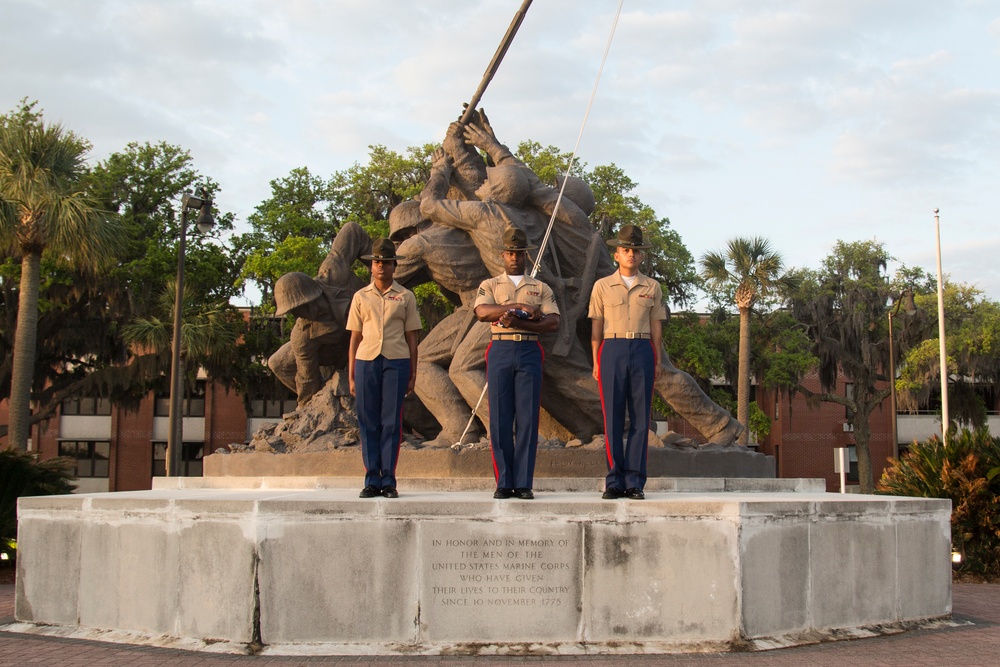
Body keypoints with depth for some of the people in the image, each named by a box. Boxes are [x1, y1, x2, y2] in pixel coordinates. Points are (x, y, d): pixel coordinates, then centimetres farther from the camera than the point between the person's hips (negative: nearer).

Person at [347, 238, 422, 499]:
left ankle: (389, 482, 2)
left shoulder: (405, 297, 11)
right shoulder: (360, 297, 14)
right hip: (366, 361, 1)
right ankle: (372, 481, 5)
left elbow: (411, 338, 10)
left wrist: (412, 374, 4)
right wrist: (351, 374, 6)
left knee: (391, 423, -2)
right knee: (368, 423, 0)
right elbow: (354, 337, 12)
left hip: (396, 362, -1)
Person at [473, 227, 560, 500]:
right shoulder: (490, 285, 14)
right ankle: (504, 483, 4)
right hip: (500, 352, 0)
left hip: (529, 352, 0)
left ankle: (524, 483, 1)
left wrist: (517, 322, -14)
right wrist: (519, 307, -15)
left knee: (528, 419, -3)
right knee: (500, 419, -2)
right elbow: (482, 312, -8)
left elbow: (553, 322, -1)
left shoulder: (541, 288, 14)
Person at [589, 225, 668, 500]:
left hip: (642, 351, 1)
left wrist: (657, 363, 6)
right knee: (613, 418, -3)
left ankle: (635, 482, 3)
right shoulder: (602, 286, 8)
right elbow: (596, 327, 7)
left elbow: (656, 328, 12)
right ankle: (614, 482, 2)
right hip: (612, 350, -1)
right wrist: (596, 362, 1)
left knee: (640, 417, 0)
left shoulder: (653, 288, 12)